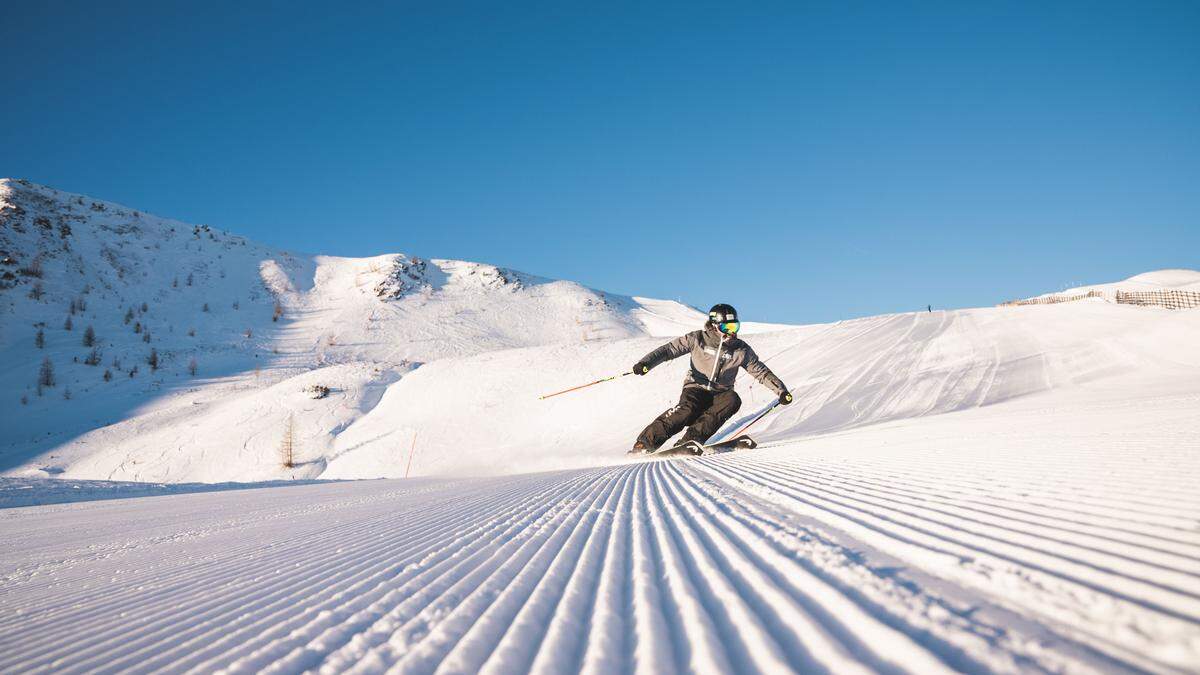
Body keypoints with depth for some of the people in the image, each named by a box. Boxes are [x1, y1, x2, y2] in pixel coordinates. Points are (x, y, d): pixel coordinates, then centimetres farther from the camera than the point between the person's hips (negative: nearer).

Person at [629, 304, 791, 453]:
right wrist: (646, 363, -23)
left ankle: (691, 440, -39)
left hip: (721, 393, 3)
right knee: (687, 409, -34)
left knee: (733, 400, -31)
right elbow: (669, 349, -7)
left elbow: (761, 372, 7)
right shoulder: (697, 339, -5)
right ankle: (646, 443, -33)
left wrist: (781, 391, -3)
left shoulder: (741, 350, 0)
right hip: (696, 388, -2)